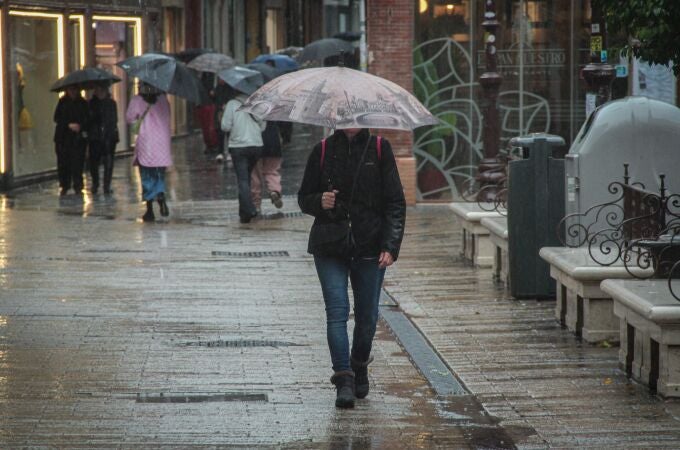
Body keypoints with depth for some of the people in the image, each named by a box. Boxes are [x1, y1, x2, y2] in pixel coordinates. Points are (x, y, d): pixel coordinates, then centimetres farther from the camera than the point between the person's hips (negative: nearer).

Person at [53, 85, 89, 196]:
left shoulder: (83, 103, 6)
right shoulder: (62, 102, 5)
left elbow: (87, 120, 4)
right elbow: (57, 118, 0)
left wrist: (80, 126, -15)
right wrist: (69, 125, -13)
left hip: (78, 138, 0)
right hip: (63, 137, 0)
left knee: (78, 161, -5)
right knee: (63, 162, -1)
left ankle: (78, 186, 2)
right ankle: (64, 186, 8)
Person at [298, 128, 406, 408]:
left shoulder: (379, 149, 1)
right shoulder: (323, 151, 4)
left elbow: (396, 203, 0)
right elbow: (304, 198, 11)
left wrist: (390, 246, -10)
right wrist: (320, 202, -13)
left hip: (369, 247, 0)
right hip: (330, 247, 0)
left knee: (367, 314, 6)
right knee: (337, 310, -11)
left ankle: (359, 367, 30)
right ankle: (343, 379, -13)